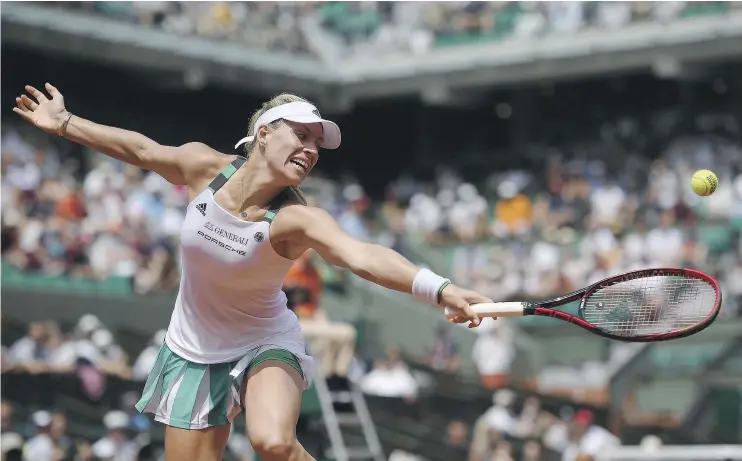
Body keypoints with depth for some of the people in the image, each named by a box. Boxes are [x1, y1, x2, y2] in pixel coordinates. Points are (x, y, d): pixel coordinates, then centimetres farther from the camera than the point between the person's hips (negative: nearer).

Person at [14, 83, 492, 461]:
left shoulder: (297, 219, -25)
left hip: (265, 345, -3)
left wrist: (442, 289, -60)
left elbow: (365, 256, -43)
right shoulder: (202, 166, -14)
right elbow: (144, 150, 7)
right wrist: (64, 123, 17)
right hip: (195, 352, 4)